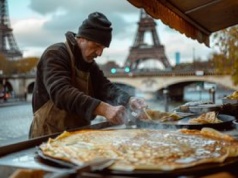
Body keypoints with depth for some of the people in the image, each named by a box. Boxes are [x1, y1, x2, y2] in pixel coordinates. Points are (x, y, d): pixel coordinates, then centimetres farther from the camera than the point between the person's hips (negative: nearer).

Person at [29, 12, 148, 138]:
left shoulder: (90, 64, 12)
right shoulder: (55, 55, -13)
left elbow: (106, 88, 2)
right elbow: (62, 93, -28)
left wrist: (129, 101, -18)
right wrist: (104, 109, -39)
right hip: (49, 136, -6)